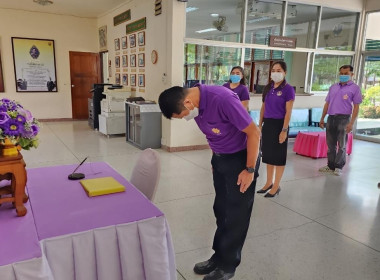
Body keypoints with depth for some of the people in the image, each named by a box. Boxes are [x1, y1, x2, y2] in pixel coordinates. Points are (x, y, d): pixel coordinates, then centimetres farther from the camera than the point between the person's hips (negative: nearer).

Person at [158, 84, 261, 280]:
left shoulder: (223, 99, -30)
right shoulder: (195, 104, -6)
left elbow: (254, 133, -22)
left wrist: (250, 170, -17)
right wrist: (215, 158, 16)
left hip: (241, 157, -7)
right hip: (220, 158, 7)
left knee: (236, 214, 4)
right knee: (221, 211, 14)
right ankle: (219, 257, 30)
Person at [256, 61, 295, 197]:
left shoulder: (288, 89, -9)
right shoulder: (267, 88, 9)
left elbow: (288, 112, -12)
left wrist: (284, 130, -16)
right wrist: (260, 124, 11)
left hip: (279, 124, -6)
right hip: (267, 123, 6)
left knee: (278, 155, 4)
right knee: (268, 154, 13)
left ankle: (276, 186, 16)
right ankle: (269, 183, 27)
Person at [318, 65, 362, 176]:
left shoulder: (355, 88, 0)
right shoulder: (333, 87, 15)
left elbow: (356, 107, -5)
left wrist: (351, 123, -13)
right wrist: (322, 118, 13)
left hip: (344, 118, -4)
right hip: (331, 118, 5)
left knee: (341, 145, 2)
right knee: (331, 144, 10)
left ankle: (339, 167, 13)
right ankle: (331, 166, 20)